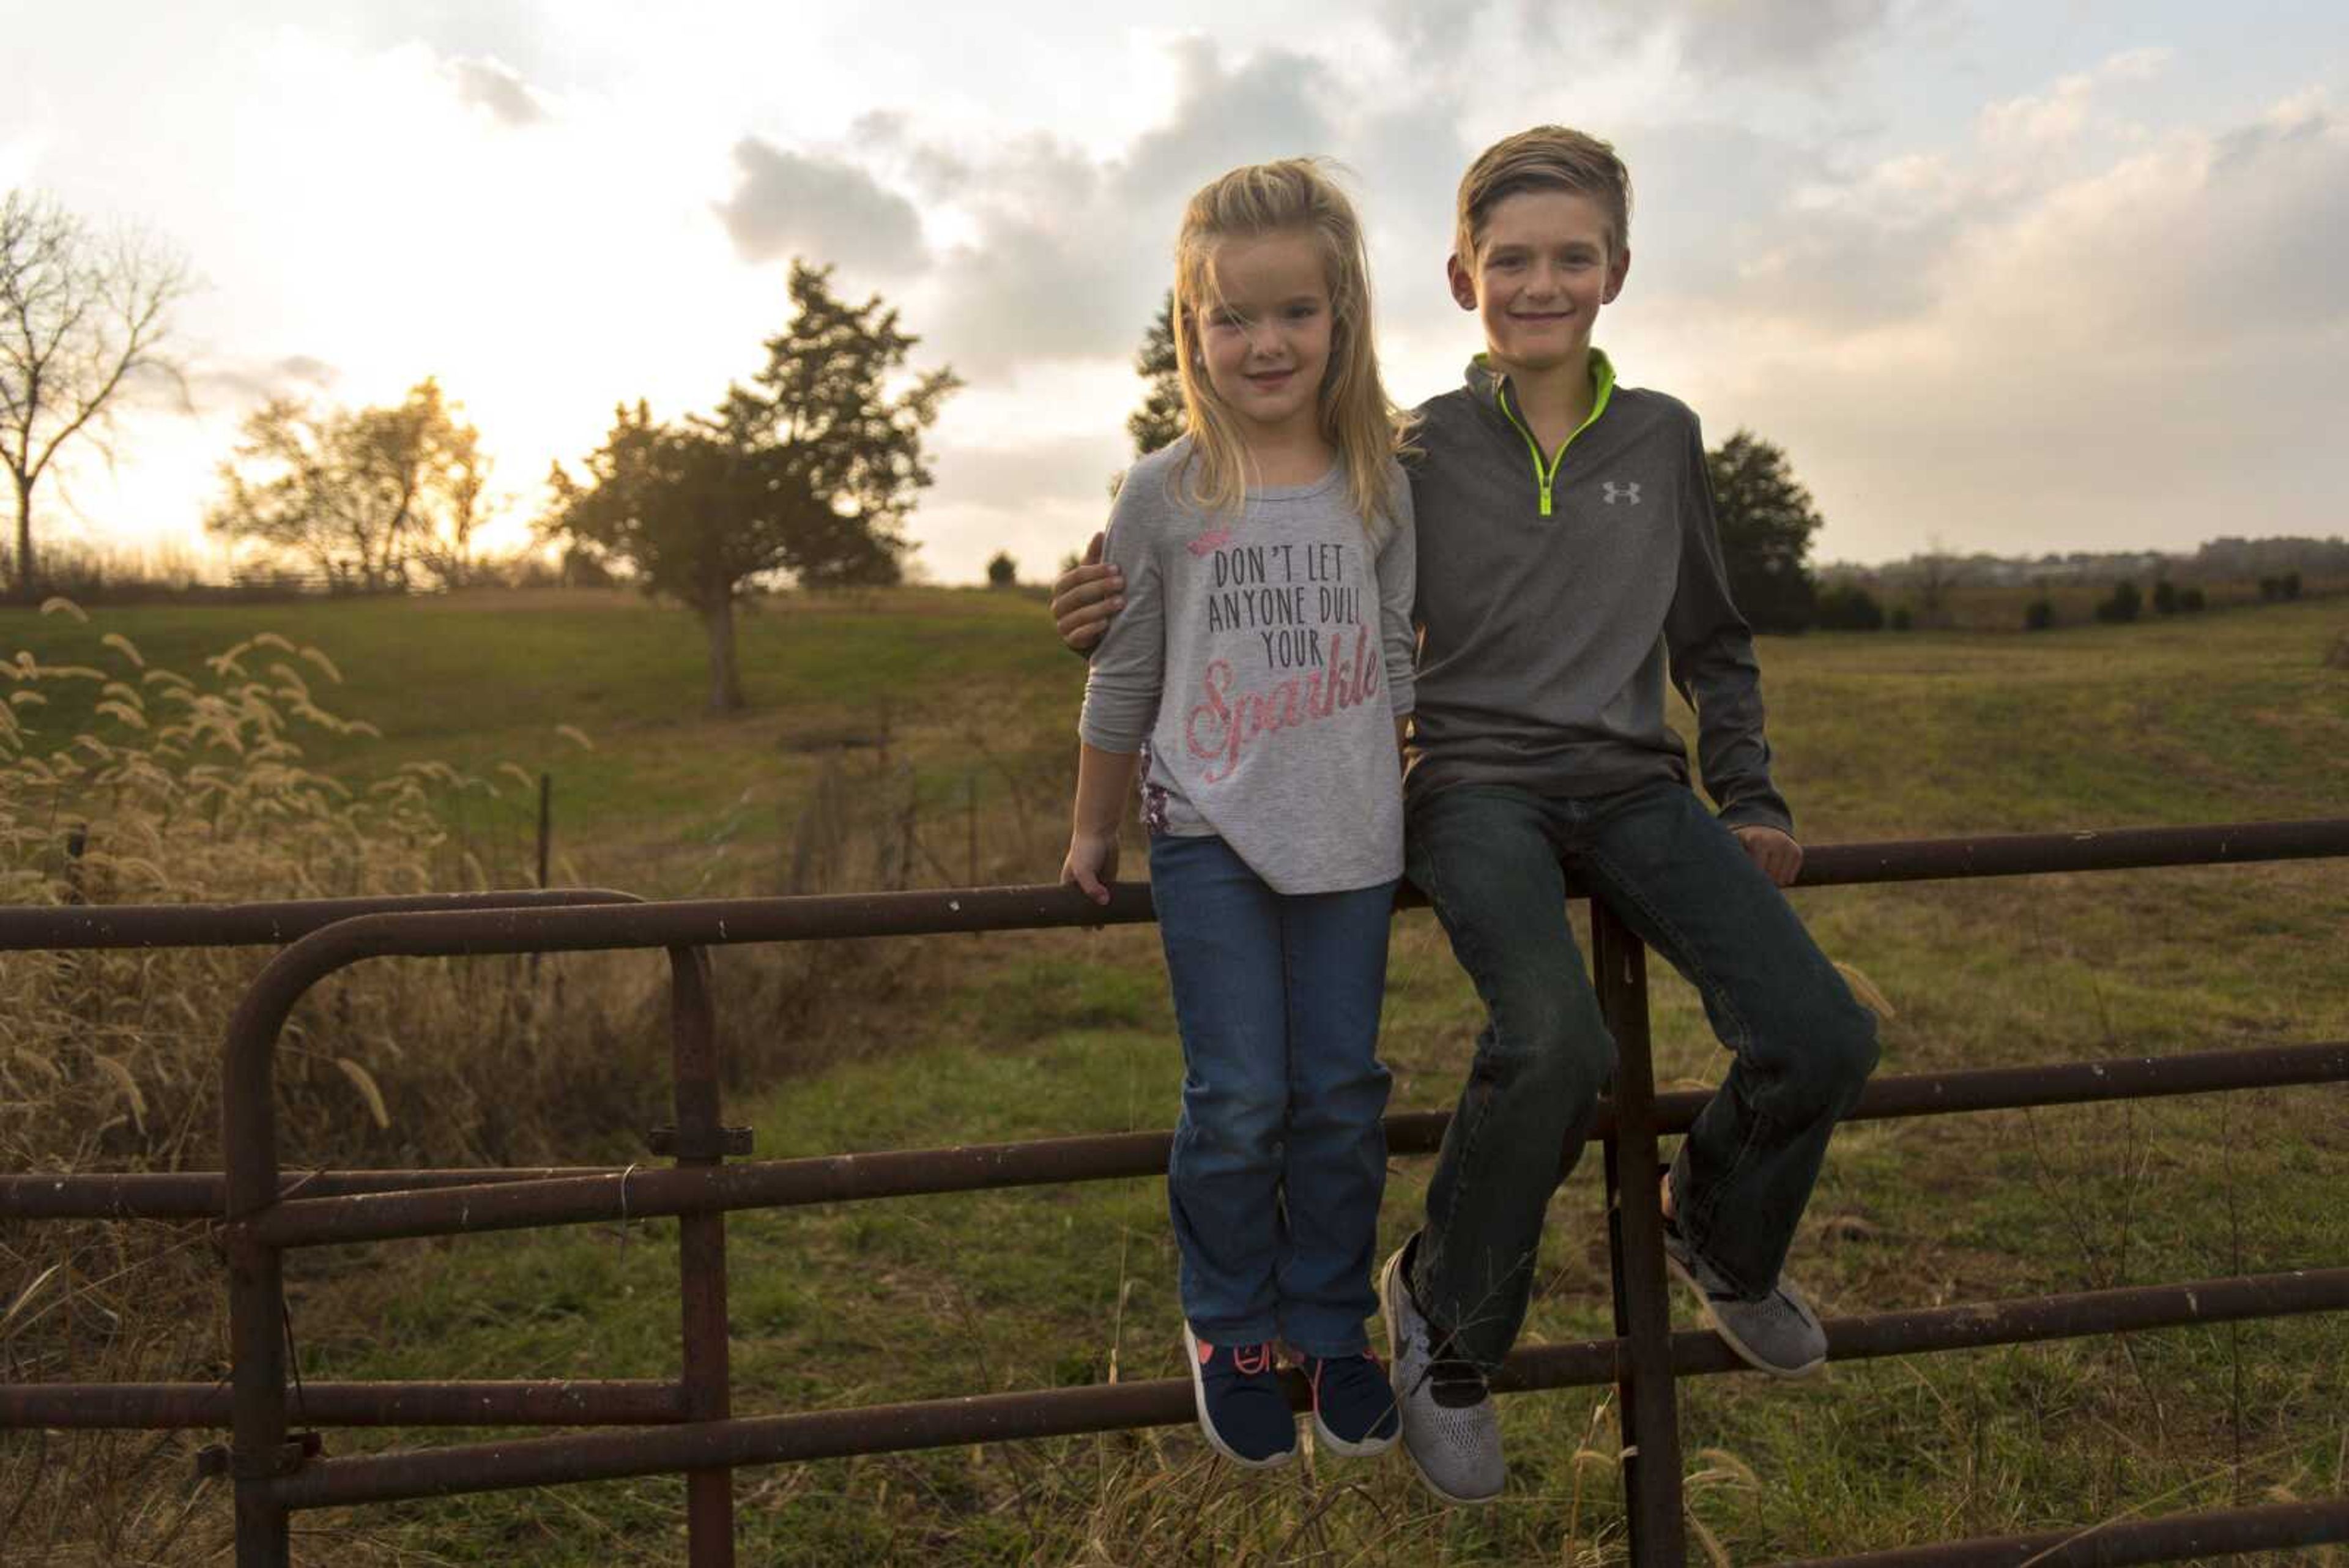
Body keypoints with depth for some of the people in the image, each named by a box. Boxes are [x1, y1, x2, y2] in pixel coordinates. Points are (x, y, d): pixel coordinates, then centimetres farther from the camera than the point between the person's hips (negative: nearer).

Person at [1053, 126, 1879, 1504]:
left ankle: (1719, 1235, 19)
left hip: (1632, 787, 4)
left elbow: (1715, 645, 21)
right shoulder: (1420, 455, 3)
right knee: (1558, 1044, -32)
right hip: (1479, 786, -3)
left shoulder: (1663, 439, 11)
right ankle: (1448, 1323, -3)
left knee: (1823, 1039, -16)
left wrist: (1749, 801, 10)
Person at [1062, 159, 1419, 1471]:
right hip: (1210, 836, -2)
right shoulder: (1164, 496, -3)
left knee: (1342, 1096, 8)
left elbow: (1397, 665, 12)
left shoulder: (1381, 484, 3)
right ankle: (1232, 1326, 23)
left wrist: (1407, 811, 15)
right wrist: (1094, 832, 10)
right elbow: (1124, 677, 4)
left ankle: (1334, 1326, 28)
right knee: (1236, 1103, -1)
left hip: (1349, 841, 2)